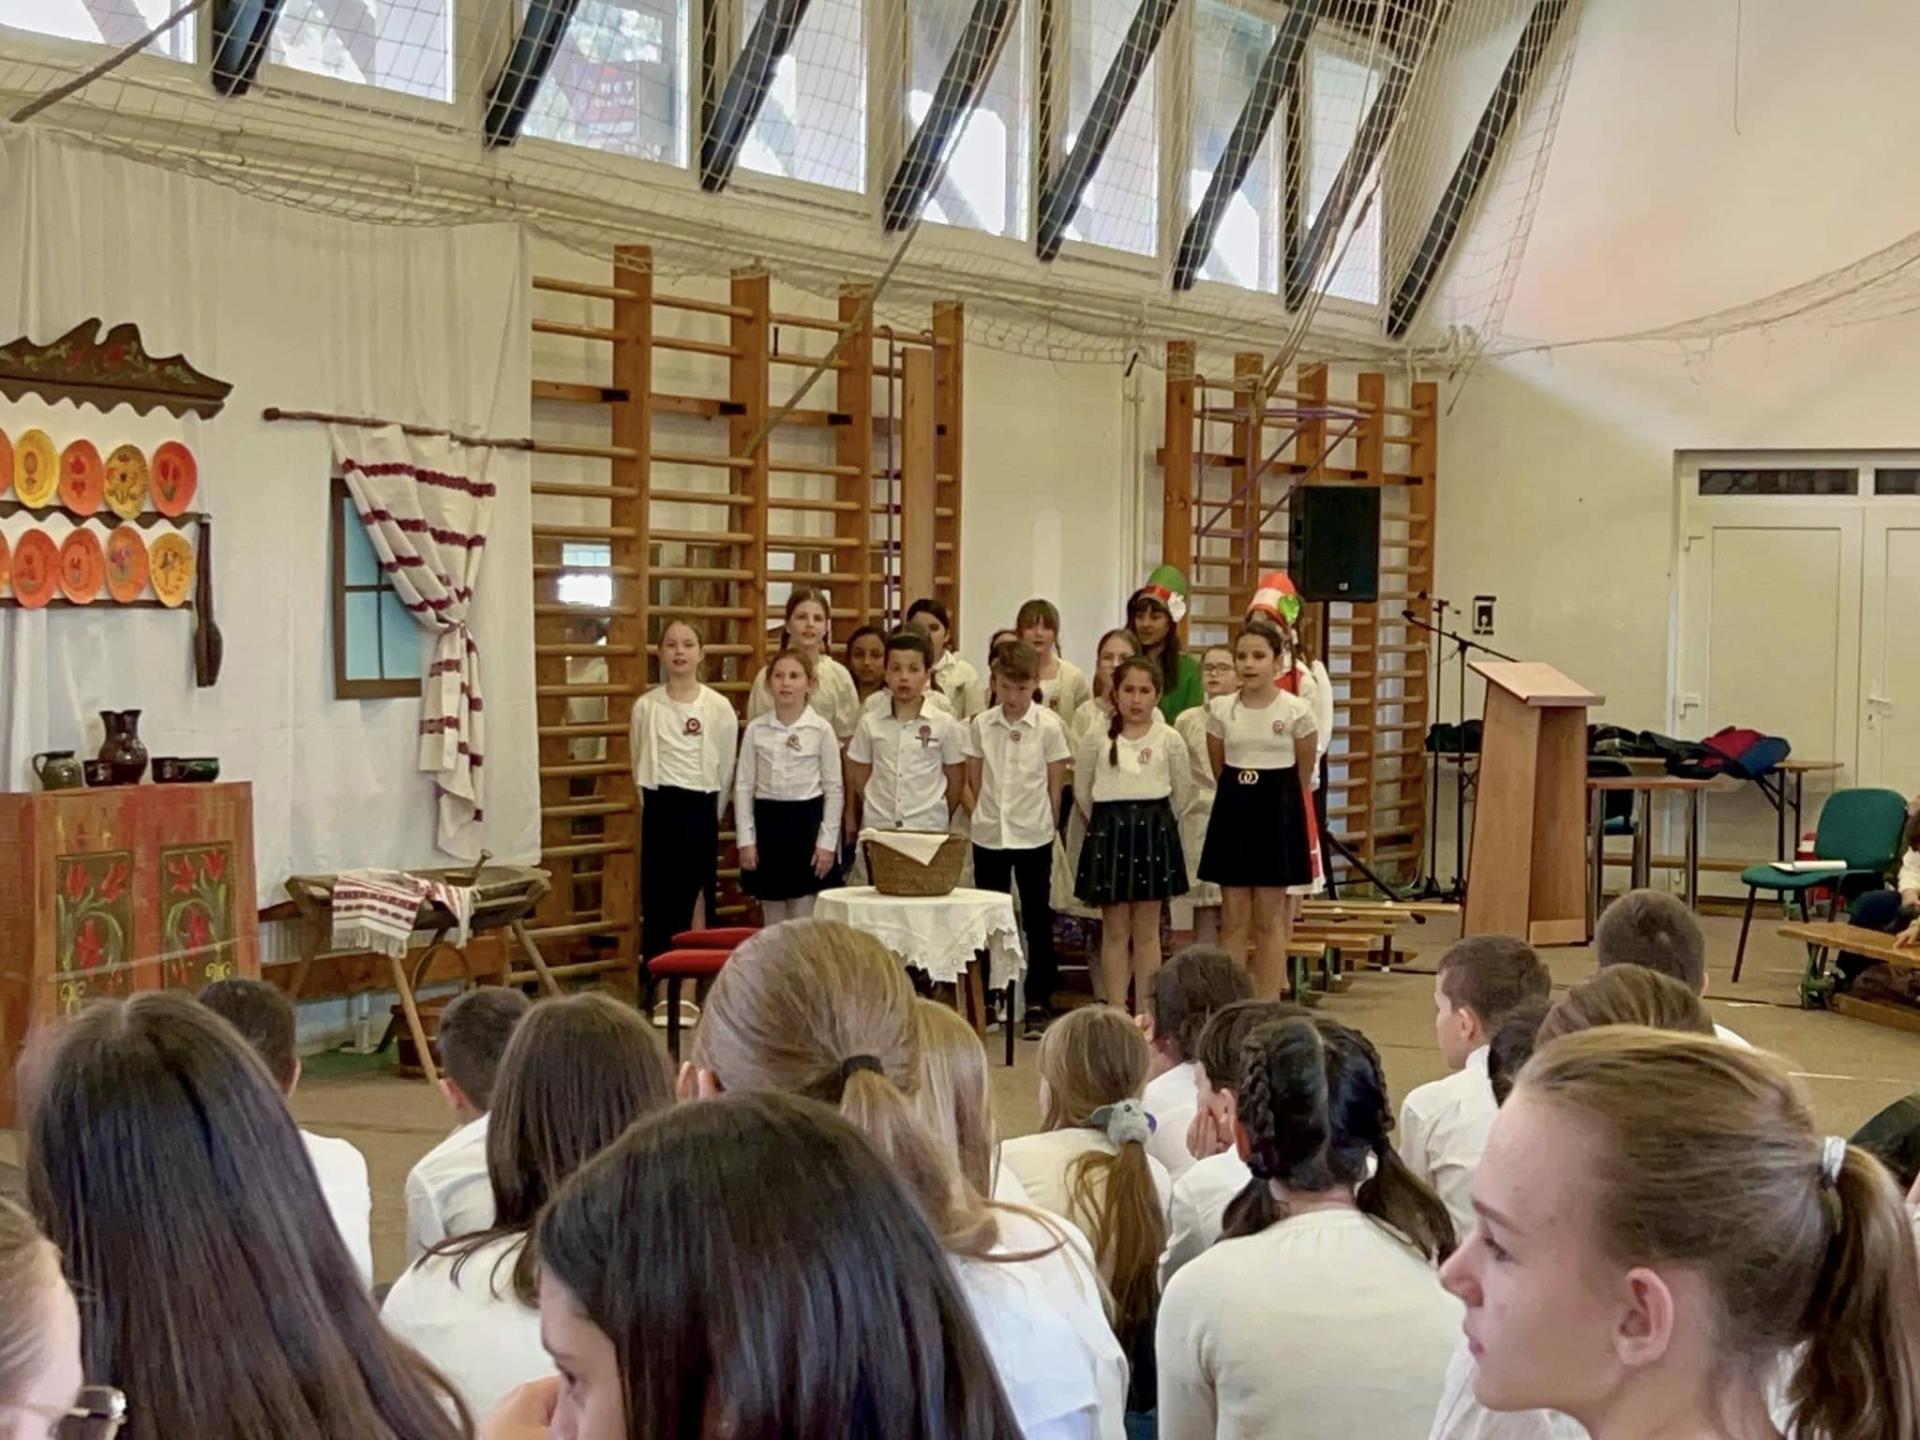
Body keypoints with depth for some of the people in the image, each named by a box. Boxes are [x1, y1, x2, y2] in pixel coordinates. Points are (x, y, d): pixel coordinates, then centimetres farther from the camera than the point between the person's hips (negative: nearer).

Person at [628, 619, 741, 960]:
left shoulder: (719, 707, -3)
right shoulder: (646, 706, 0)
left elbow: (726, 768, 3)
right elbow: (639, 763, 10)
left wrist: (712, 815, 7)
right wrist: (655, 805, 10)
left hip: (700, 807, -1)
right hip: (660, 808, 1)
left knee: (696, 898, 2)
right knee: (657, 897, 3)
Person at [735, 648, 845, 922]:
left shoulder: (821, 729, -4)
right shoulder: (756, 729, 2)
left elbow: (834, 789, -2)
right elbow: (743, 786, 4)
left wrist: (827, 842, -7)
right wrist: (746, 839, -1)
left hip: (807, 820, -2)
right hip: (767, 821, 2)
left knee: (805, 918, 2)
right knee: (772, 923, 9)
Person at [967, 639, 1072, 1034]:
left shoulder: (1049, 725, -7)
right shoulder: (980, 725, 0)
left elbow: (1055, 783, -1)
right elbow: (973, 780, 8)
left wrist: (1048, 823, -1)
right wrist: (984, 814, 2)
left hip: (1033, 836, -2)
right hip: (988, 835, 2)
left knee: (1037, 920, 4)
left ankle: (1038, 1002, 12)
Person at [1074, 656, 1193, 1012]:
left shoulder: (1169, 740, 0)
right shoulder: (1097, 740, 1)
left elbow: (1180, 793, 7)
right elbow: (1082, 792, 8)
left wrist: (1158, 824, 10)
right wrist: (1106, 824, 10)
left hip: (1154, 832, 0)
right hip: (1109, 832, 0)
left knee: (1146, 929, 5)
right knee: (1115, 929, 3)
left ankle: (1145, 1012, 10)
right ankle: (1116, 1010, 7)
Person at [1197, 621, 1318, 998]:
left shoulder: (1296, 710, -7)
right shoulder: (1220, 709, 0)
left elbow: (1304, 772, 4)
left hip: (1277, 810, -2)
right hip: (1234, 808, 2)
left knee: (1270, 918, 4)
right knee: (1233, 918, 6)